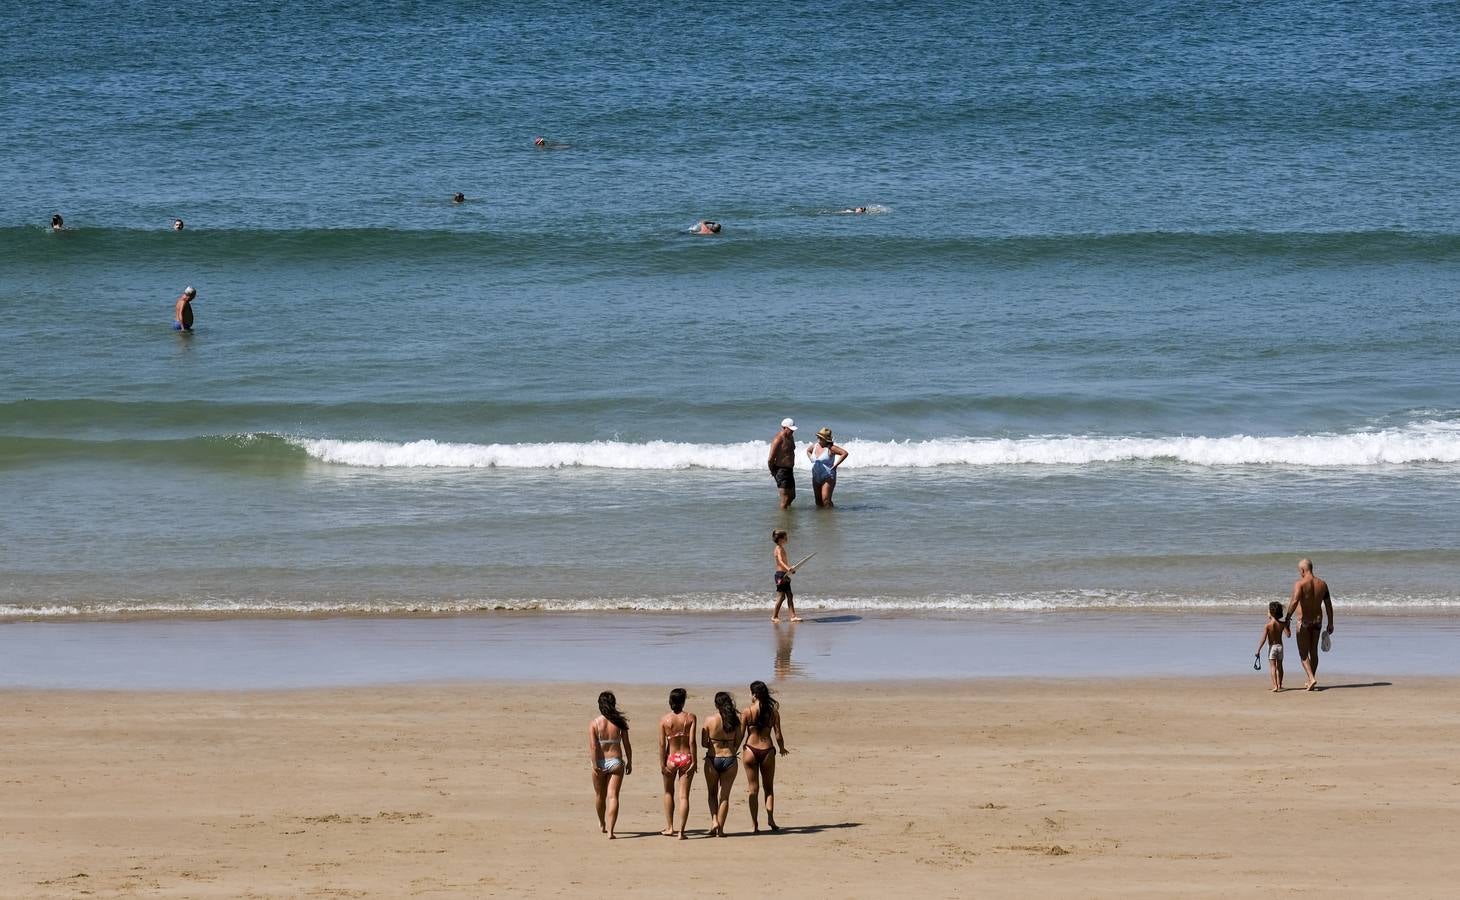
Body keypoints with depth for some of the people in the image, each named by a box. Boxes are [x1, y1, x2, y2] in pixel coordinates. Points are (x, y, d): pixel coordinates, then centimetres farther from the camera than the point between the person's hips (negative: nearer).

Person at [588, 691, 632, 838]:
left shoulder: (594, 723, -7)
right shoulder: (620, 723, -4)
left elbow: (593, 746, -14)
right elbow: (627, 745, -1)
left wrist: (594, 765, -13)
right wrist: (629, 762, 10)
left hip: (600, 763, 0)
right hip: (616, 762, 0)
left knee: (600, 795, 21)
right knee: (613, 796, -2)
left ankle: (602, 824, 42)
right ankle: (610, 830, -12)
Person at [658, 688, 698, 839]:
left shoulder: (664, 720, -4)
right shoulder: (690, 717, -5)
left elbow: (662, 744, -5)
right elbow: (692, 741, -10)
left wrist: (662, 764, -1)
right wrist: (694, 762, -5)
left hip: (671, 758, 1)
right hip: (686, 758, 0)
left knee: (669, 792, 21)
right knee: (683, 795, 2)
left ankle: (669, 827, 20)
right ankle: (681, 831, -4)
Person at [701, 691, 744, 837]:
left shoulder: (710, 720, -10)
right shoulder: (735, 720, -7)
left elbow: (703, 743, -4)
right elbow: (737, 743, -1)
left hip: (712, 759, -1)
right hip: (730, 759, 1)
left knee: (712, 793, 19)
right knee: (724, 796, 10)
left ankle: (714, 820, 0)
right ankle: (720, 829, 11)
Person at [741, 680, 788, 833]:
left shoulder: (748, 711, -7)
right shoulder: (773, 712, -2)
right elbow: (778, 735, 0)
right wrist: (782, 748, 19)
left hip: (750, 750, -1)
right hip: (767, 750, 1)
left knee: (753, 789, 7)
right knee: (769, 787, 17)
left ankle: (754, 824, 6)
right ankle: (770, 818, 2)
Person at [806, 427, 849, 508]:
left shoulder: (830, 448, -13)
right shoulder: (815, 446, 7)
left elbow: (844, 453, -17)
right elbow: (808, 450, 30)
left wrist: (835, 465, -16)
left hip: (828, 477, -7)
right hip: (816, 477, 7)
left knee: (826, 501, -15)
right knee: (818, 501, 9)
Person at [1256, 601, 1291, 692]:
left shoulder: (1267, 625, -14)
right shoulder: (1282, 624, -5)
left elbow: (1263, 639, -17)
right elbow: (1288, 634, -8)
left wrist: (1258, 650, -12)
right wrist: (1287, 625, 9)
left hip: (1271, 647, -4)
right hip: (1280, 646, 4)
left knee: (1273, 667, -4)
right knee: (1279, 666, 18)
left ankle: (1275, 686, -16)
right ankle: (1279, 685, 29)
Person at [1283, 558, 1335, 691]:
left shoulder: (1300, 584, -14)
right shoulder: (1322, 584, 3)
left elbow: (1294, 601, -28)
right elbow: (1328, 605, 6)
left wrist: (1288, 618, -24)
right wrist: (1330, 623, 12)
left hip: (1304, 621, -5)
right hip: (1317, 620, 5)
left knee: (1303, 653, 1)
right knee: (1313, 652, 16)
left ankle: (1312, 678, -16)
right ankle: (1310, 681, 24)